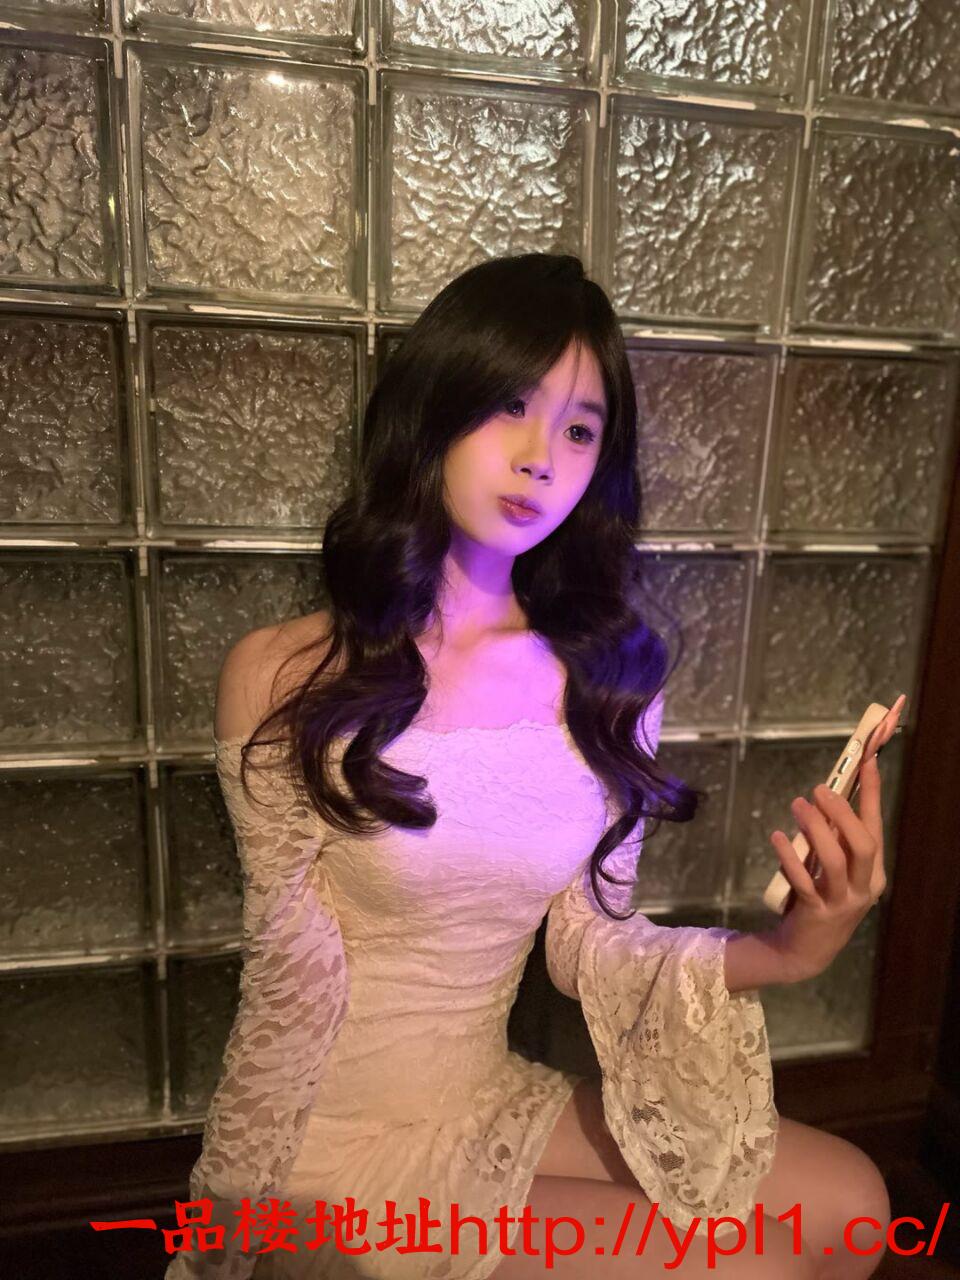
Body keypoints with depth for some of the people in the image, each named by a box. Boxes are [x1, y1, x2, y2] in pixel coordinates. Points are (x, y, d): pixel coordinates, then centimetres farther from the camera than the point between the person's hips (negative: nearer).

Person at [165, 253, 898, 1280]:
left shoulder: (612, 677, -6)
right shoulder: (284, 678, -17)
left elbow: (589, 944, -4)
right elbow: (292, 985, -12)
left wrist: (778, 951, -20)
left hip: (499, 1110, 4)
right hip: (336, 1149, -4)